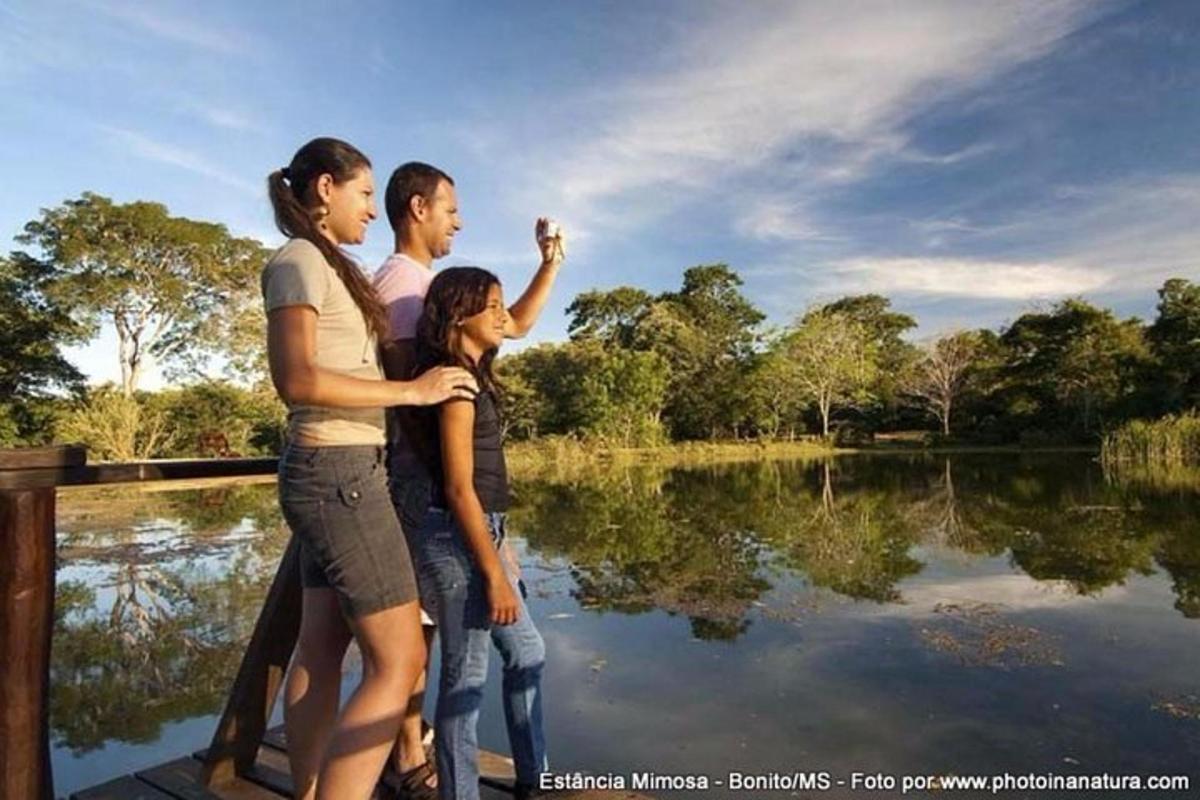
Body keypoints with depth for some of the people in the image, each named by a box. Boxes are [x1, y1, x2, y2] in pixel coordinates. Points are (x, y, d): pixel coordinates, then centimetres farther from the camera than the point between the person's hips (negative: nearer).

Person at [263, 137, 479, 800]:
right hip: (340, 473, -10)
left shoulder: (326, 268, 19)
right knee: (399, 661, -7)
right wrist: (413, 390, -17)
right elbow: (297, 380, -21)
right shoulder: (299, 261, -9)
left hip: (337, 472, 10)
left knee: (319, 653, 12)